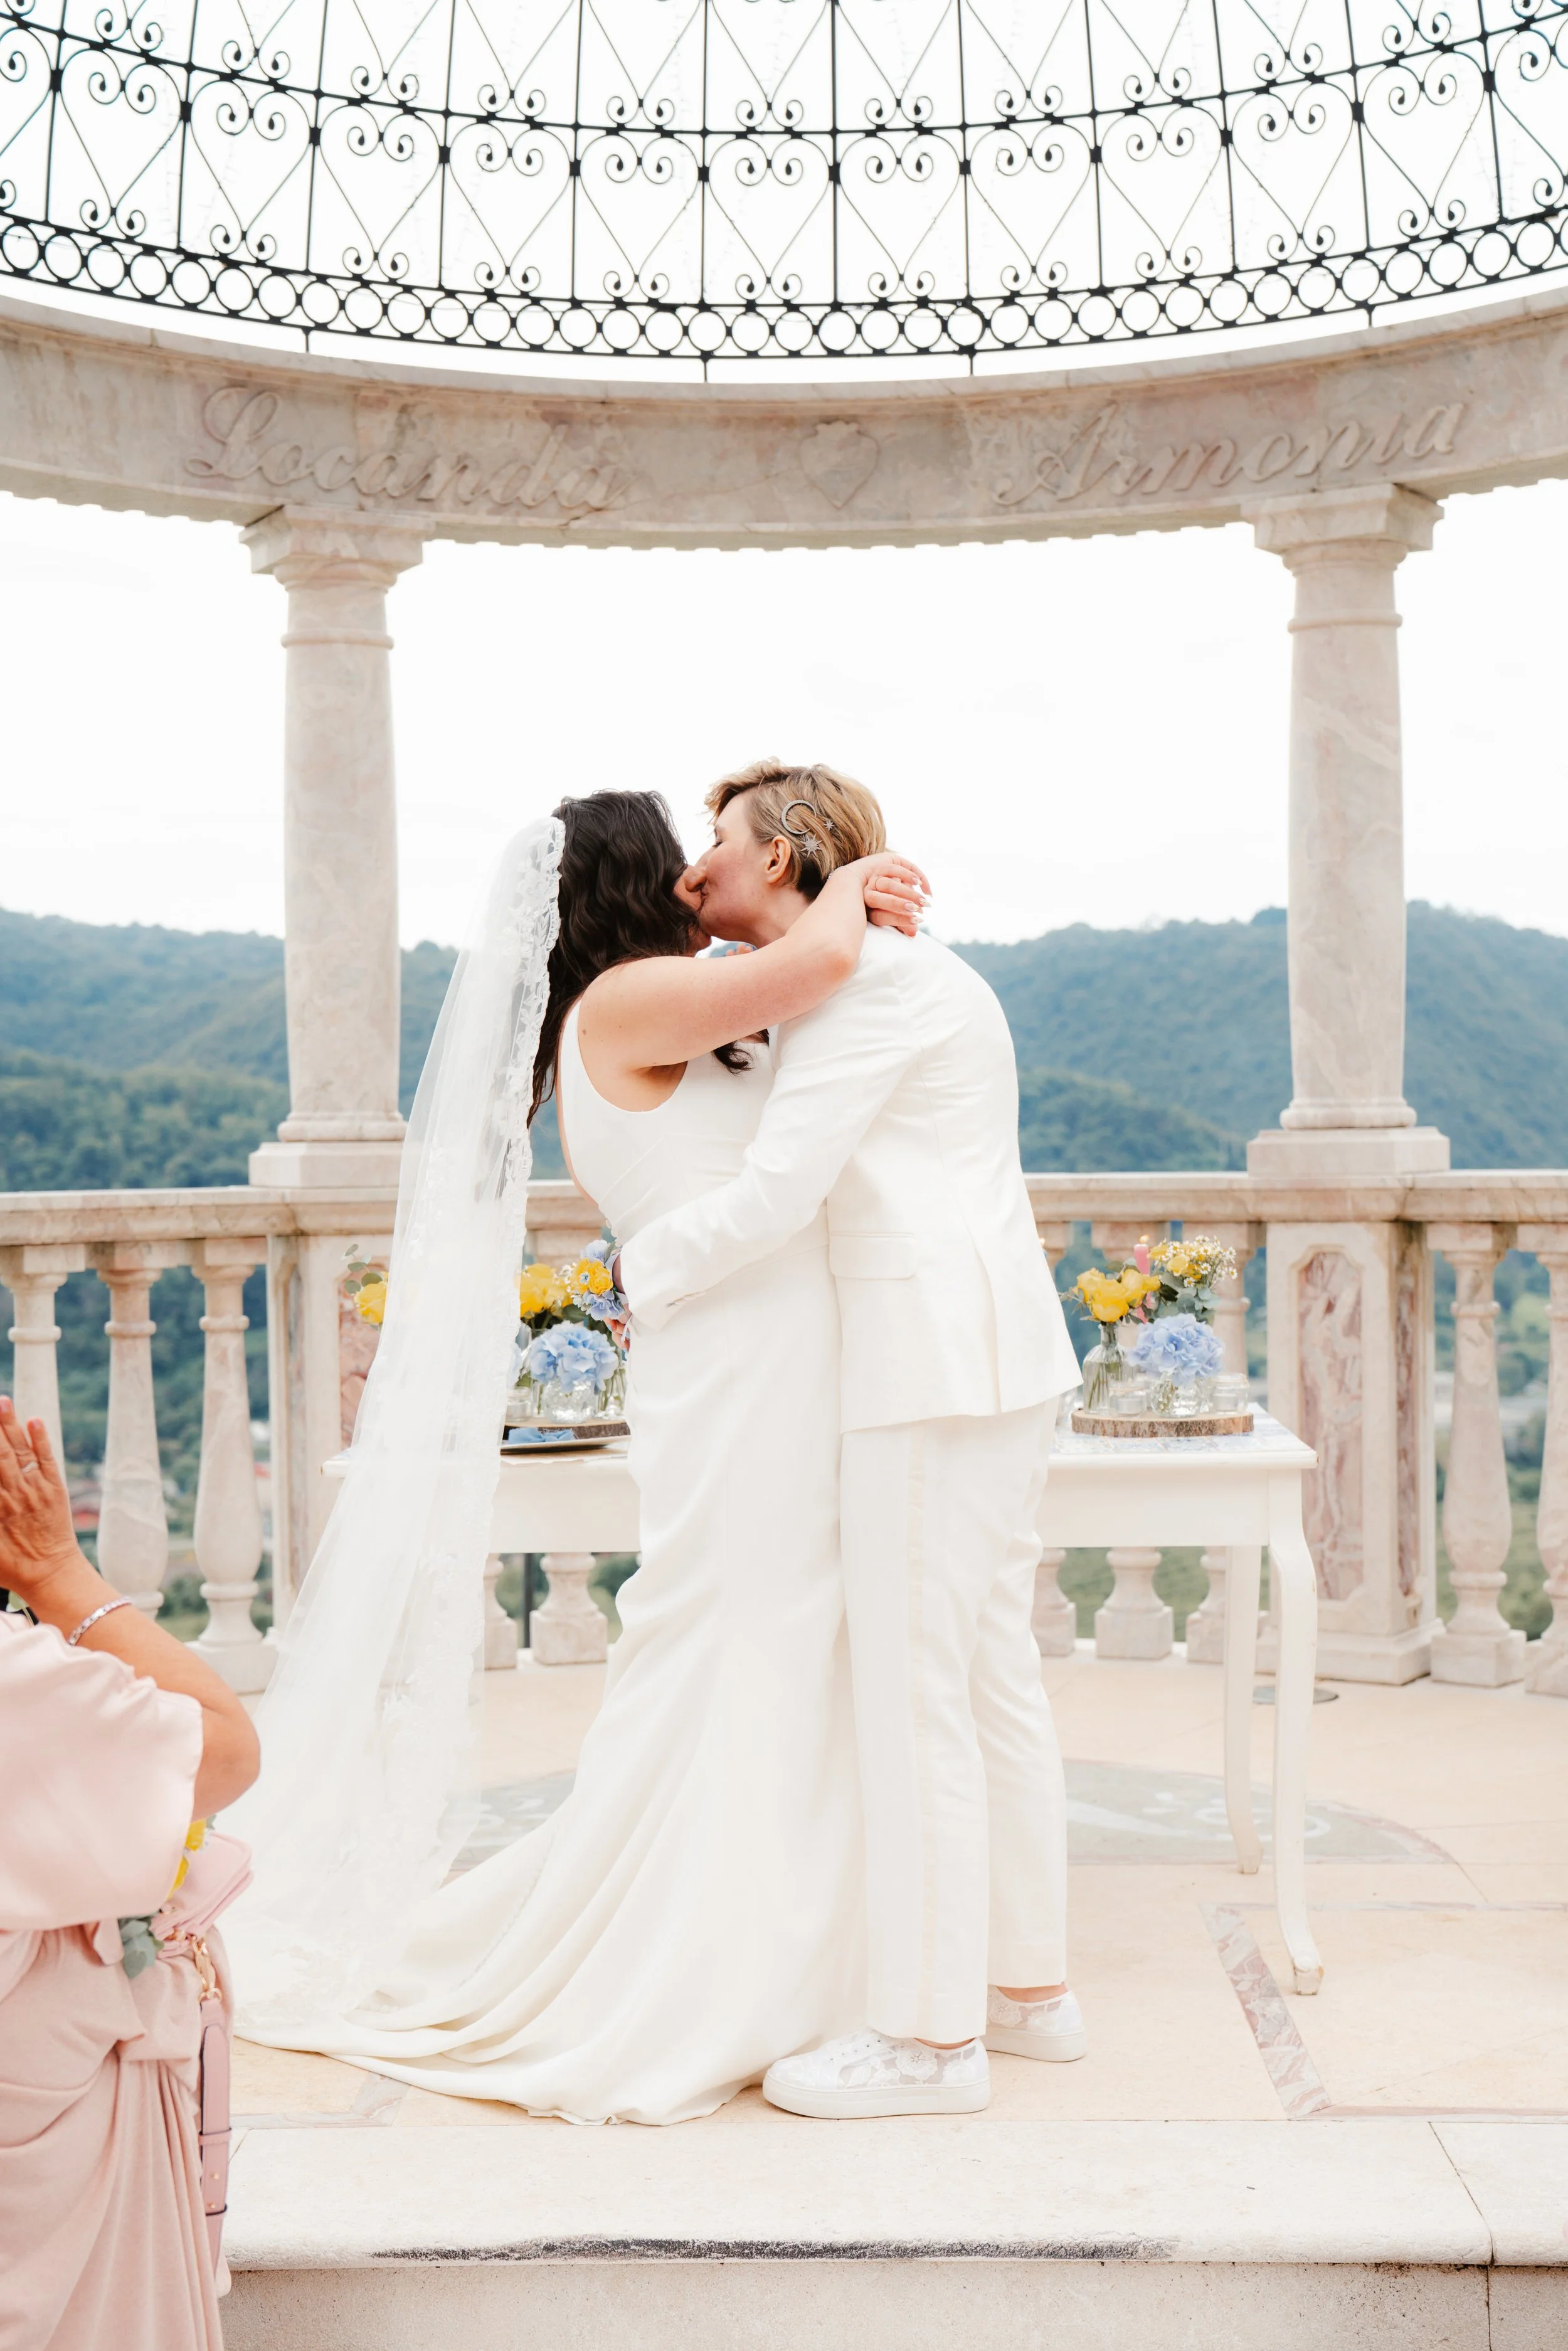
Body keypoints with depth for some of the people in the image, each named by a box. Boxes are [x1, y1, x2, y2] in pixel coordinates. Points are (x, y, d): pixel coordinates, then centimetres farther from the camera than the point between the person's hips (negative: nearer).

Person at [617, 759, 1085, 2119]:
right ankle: (1030, 1987, 25)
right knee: (993, 1679, 15)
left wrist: (650, 1276, -2)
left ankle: (930, 2035, 4)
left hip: (935, 1368, -10)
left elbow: (774, 1200, -17)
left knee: (914, 1699, -4)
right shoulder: (892, 974, 19)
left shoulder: (865, 977, -12)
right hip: (988, 1359, 10)